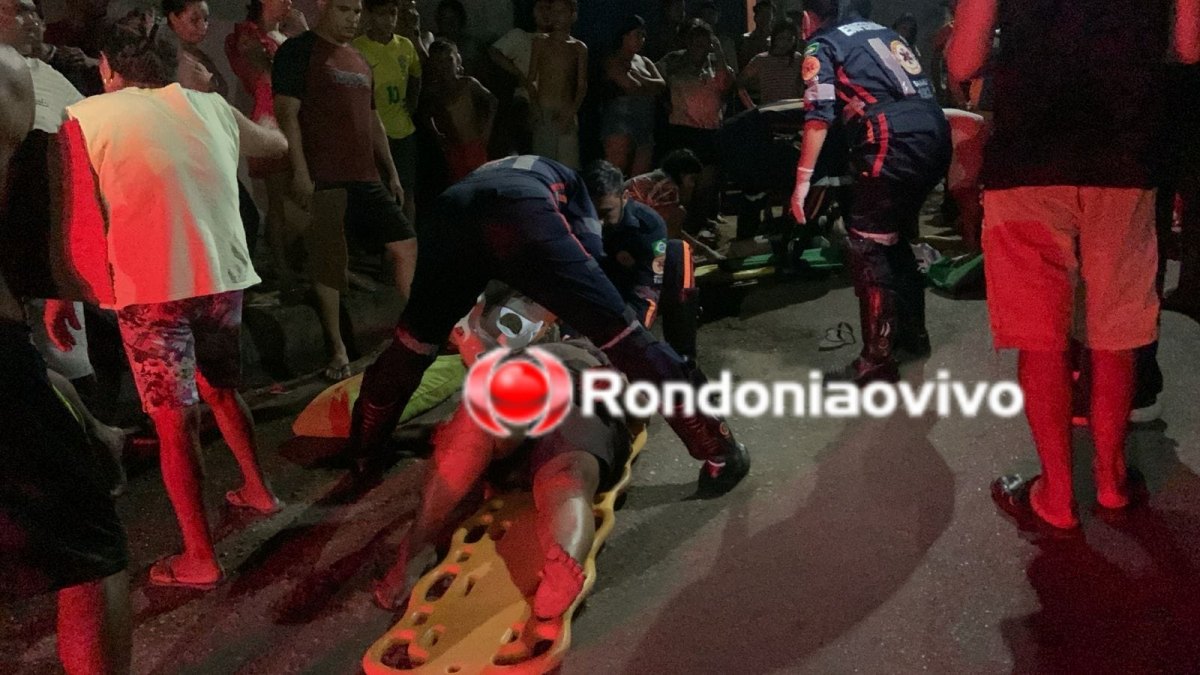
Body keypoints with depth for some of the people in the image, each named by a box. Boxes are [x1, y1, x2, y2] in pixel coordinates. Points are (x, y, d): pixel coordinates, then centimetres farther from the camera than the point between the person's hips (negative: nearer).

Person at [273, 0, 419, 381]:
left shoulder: (359, 61, 22)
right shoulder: (299, 52, -1)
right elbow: (287, 113, -9)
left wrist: (391, 172, 20)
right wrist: (300, 171, -16)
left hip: (366, 177, 7)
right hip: (323, 178, -7)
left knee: (406, 245, 3)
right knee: (328, 263, -4)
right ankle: (338, 351, 5)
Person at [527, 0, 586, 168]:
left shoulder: (579, 48, 10)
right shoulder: (541, 41, 11)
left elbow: (582, 86, 4)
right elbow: (532, 79, 6)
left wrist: (571, 112, -11)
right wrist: (535, 107, -9)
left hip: (566, 112, 0)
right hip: (543, 111, 0)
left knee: (568, 164, -8)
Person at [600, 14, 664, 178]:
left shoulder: (645, 62, 21)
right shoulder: (614, 61, 0)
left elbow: (662, 84, 7)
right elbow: (632, 87, -13)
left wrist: (639, 80, -4)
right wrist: (652, 87, 3)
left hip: (645, 126, 7)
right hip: (621, 123, -7)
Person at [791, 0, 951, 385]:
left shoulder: (822, 46, 7)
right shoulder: (884, 33, 28)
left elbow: (819, 116, -7)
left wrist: (803, 180, -10)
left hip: (895, 143, -8)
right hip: (936, 135, 8)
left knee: (868, 246, -3)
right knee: (896, 237, 23)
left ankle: (877, 362, -4)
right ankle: (913, 332, 34)